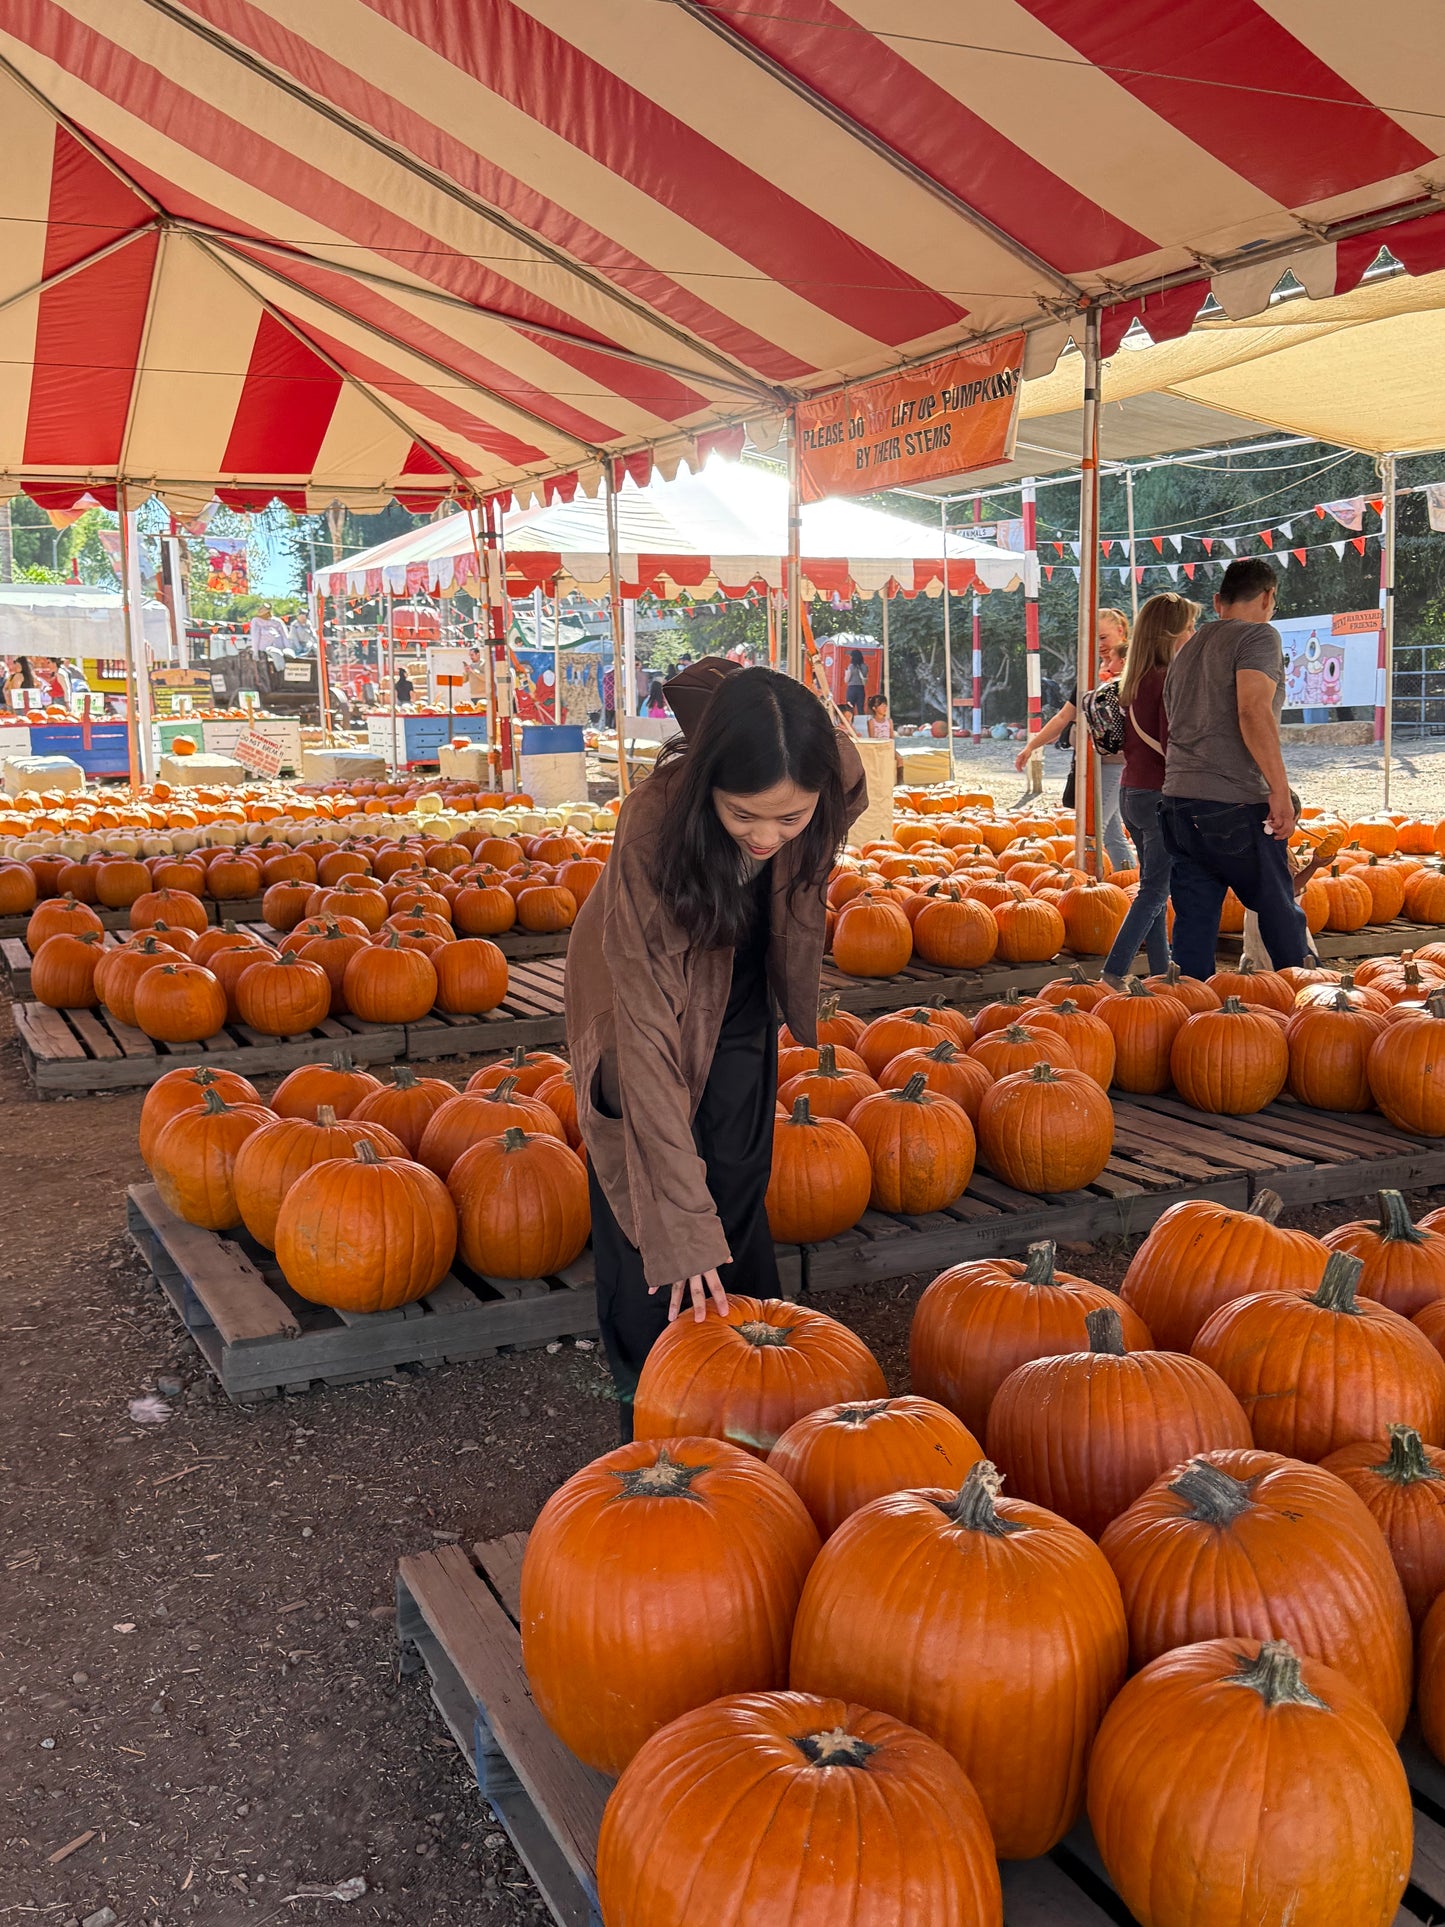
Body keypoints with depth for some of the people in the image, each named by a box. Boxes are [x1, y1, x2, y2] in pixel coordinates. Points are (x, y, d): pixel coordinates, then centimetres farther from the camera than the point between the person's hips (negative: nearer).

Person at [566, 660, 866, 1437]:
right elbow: (647, 1029, -40)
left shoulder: (834, 785, -31)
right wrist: (681, 1214, -43)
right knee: (640, 1198, -2)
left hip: (739, 999, 3)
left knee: (736, 1190, 3)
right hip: (643, 990, -3)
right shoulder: (654, 825, -42)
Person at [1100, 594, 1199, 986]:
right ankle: (1113, 975, -8)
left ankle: (1161, 972, 21)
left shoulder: (1133, 680, 11)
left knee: (1153, 888, 15)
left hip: (1131, 792, 9)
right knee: (1154, 891, -4)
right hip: (1160, 795, -9)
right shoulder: (1169, 680, -15)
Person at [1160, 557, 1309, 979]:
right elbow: (1253, 712, -19)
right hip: (1235, 804, -7)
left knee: (1193, 921, 7)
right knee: (1280, 916, 5)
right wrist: (1280, 790, -20)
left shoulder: (1187, 650, 22)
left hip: (1178, 801, 7)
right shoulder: (1258, 636, -3)